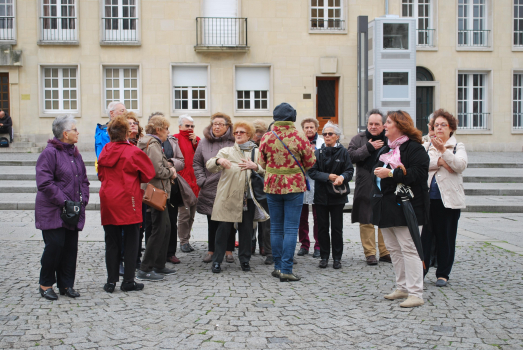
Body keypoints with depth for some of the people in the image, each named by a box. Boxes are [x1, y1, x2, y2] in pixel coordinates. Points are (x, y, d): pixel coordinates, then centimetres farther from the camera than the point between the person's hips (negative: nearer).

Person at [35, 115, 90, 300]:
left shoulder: (75, 153, 14)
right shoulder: (49, 153, -11)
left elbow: (83, 179, 19)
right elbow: (44, 182, -18)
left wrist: (83, 199, 4)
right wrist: (63, 202, -19)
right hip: (53, 212, -7)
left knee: (71, 247, 7)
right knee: (54, 246, -6)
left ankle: (66, 284, 17)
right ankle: (45, 284, 11)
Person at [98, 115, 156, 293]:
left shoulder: (105, 151, 4)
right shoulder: (133, 152, -9)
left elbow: (100, 174, 15)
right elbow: (149, 174, 0)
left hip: (108, 201, 4)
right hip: (128, 201, -4)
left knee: (111, 242, 10)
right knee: (131, 241, 5)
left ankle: (111, 281, 12)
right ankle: (128, 281, 8)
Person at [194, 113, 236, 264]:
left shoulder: (234, 143, -3)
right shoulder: (204, 143, 8)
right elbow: (197, 163, 12)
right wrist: (202, 180, 2)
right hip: (210, 190, 2)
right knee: (212, 222, 9)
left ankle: (228, 251, 17)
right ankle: (211, 250, 20)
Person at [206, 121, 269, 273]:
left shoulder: (256, 152, 13)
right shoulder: (226, 151, 11)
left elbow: (267, 171, 5)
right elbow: (209, 166, 1)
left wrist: (255, 167, -13)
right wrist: (218, 161, -20)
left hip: (248, 197, 1)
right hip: (228, 196, -1)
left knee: (246, 229, 6)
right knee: (224, 227, -2)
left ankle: (244, 259, 19)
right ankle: (217, 260, 6)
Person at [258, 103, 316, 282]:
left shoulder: (266, 137, -4)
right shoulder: (299, 137, -10)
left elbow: (261, 163, 5)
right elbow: (310, 162, -2)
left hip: (272, 185, 3)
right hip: (294, 186, -3)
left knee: (276, 228, 13)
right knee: (291, 229, 0)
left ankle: (278, 267, 19)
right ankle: (286, 269, -3)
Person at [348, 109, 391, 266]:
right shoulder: (359, 139, 7)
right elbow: (351, 156, -7)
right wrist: (369, 147, -12)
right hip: (366, 187, -1)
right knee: (367, 220, 1)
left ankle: (385, 252, 15)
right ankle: (370, 253, 8)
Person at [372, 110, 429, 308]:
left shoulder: (413, 148, -9)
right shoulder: (386, 149, 19)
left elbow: (418, 173, -21)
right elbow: (378, 171, 27)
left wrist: (391, 173, -22)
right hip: (386, 206, 9)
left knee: (408, 249, -9)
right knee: (393, 249, 13)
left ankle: (416, 294, -6)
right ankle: (402, 288, 23)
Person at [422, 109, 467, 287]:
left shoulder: (458, 147, 8)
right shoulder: (426, 146, 13)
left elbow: (460, 165, -12)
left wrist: (443, 151, -20)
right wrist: (440, 161, -16)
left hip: (449, 199, -1)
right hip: (427, 198, 1)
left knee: (446, 237, 4)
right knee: (424, 235, -3)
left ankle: (443, 274, 15)